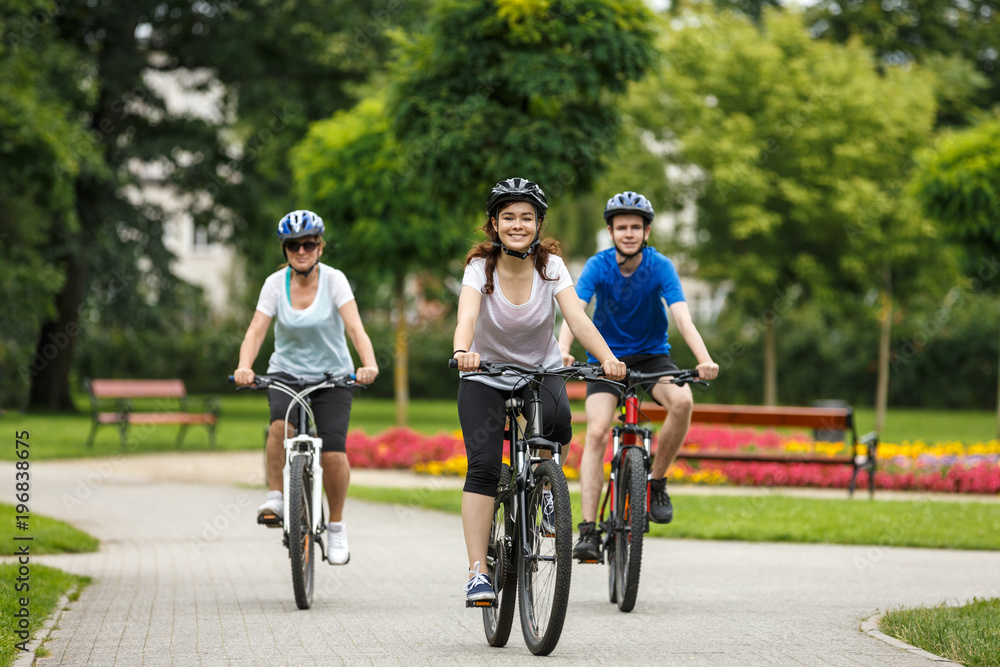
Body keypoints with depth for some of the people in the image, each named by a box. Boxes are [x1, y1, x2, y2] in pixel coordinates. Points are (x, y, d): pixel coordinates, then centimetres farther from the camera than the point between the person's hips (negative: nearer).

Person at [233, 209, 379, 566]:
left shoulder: (334, 280, -12)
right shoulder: (275, 283, -8)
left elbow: (355, 327, -23)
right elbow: (255, 332, -17)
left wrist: (369, 364, -41)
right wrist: (244, 367, -36)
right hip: (286, 373, 1)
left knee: (333, 454, -15)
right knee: (281, 425, -32)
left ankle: (336, 527, 6)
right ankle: (275, 496, -14)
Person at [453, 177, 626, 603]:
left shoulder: (551, 266, -13)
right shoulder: (480, 267, -17)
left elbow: (577, 318, -26)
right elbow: (467, 316, -35)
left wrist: (608, 358, -45)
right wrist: (462, 352, -57)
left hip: (540, 371, 1)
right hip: (486, 374, -1)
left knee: (556, 418, -33)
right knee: (483, 464, -20)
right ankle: (477, 572, -18)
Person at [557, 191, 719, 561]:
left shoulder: (660, 267, -15)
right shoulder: (598, 266, -15)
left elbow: (682, 316, -26)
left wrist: (705, 360, -44)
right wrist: (562, 350, -50)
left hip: (652, 355, 0)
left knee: (682, 401, -30)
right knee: (597, 432, -21)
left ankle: (656, 482, -9)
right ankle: (588, 531, -22)